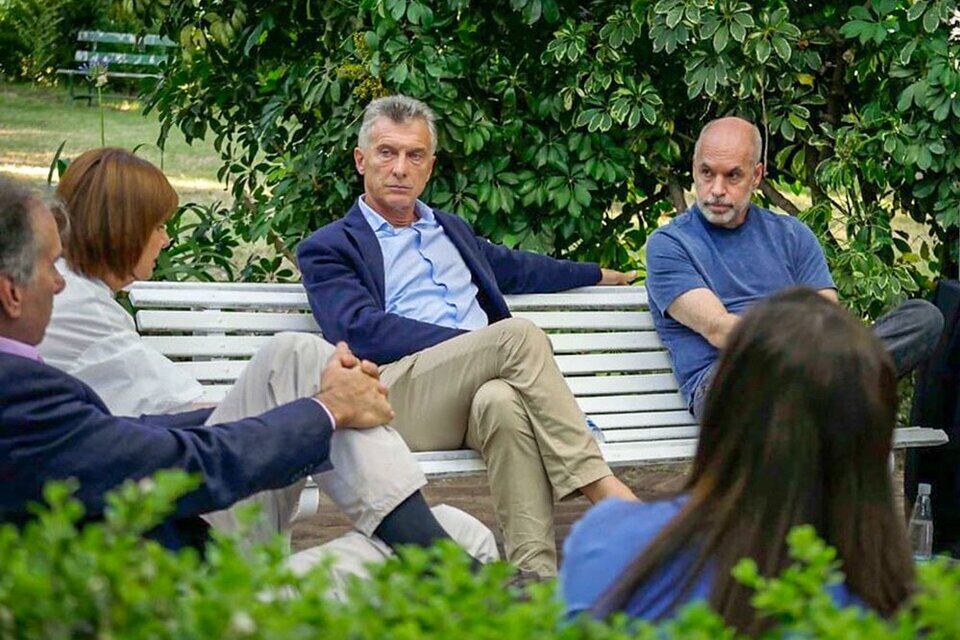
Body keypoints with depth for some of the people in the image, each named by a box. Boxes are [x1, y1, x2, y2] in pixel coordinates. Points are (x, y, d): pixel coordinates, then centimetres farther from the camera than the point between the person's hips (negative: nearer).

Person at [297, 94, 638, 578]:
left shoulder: (451, 230, 33)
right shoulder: (329, 248, 12)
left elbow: (517, 268, 50)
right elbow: (362, 333, -4)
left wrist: (602, 275, 59)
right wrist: (478, 342, -11)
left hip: (475, 393, 4)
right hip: (396, 403, -4)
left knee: (504, 401, -36)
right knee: (520, 334, -29)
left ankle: (535, 571, -46)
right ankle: (601, 488, -28)